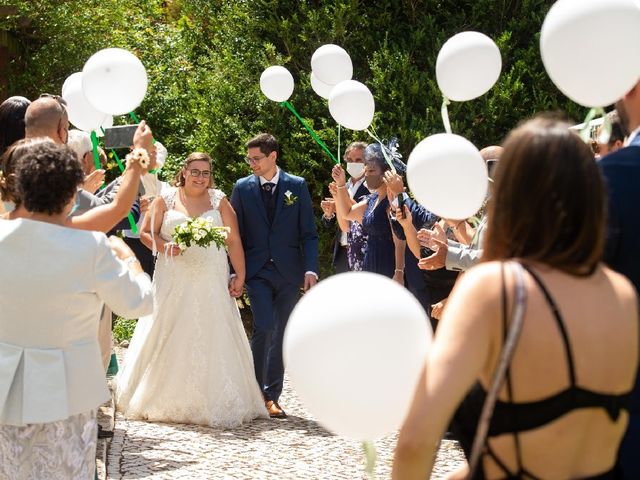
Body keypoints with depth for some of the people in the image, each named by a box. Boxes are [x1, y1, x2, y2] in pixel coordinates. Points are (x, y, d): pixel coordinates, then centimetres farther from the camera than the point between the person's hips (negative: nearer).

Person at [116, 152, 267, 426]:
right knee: (168, 339, 1)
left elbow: (234, 241, 2)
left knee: (212, 339, -2)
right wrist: (164, 246, -14)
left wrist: (240, 276, -6)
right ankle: (165, 401, 11)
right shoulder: (165, 200, 6)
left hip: (211, 284, 0)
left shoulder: (219, 202, 6)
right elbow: (145, 233, 6)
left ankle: (214, 403, 3)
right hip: (173, 283, 0)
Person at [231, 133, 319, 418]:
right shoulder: (242, 188, 5)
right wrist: (235, 273, -2)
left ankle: (271, 397, 15)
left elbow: (308, 233, 4)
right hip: (257, 271, -1)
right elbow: (235, 234, 6)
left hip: (288, 273, 1)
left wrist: (310, 269, -7)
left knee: (281, 335, 5)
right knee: (264, 328, -15)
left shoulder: (297, 186, 4)